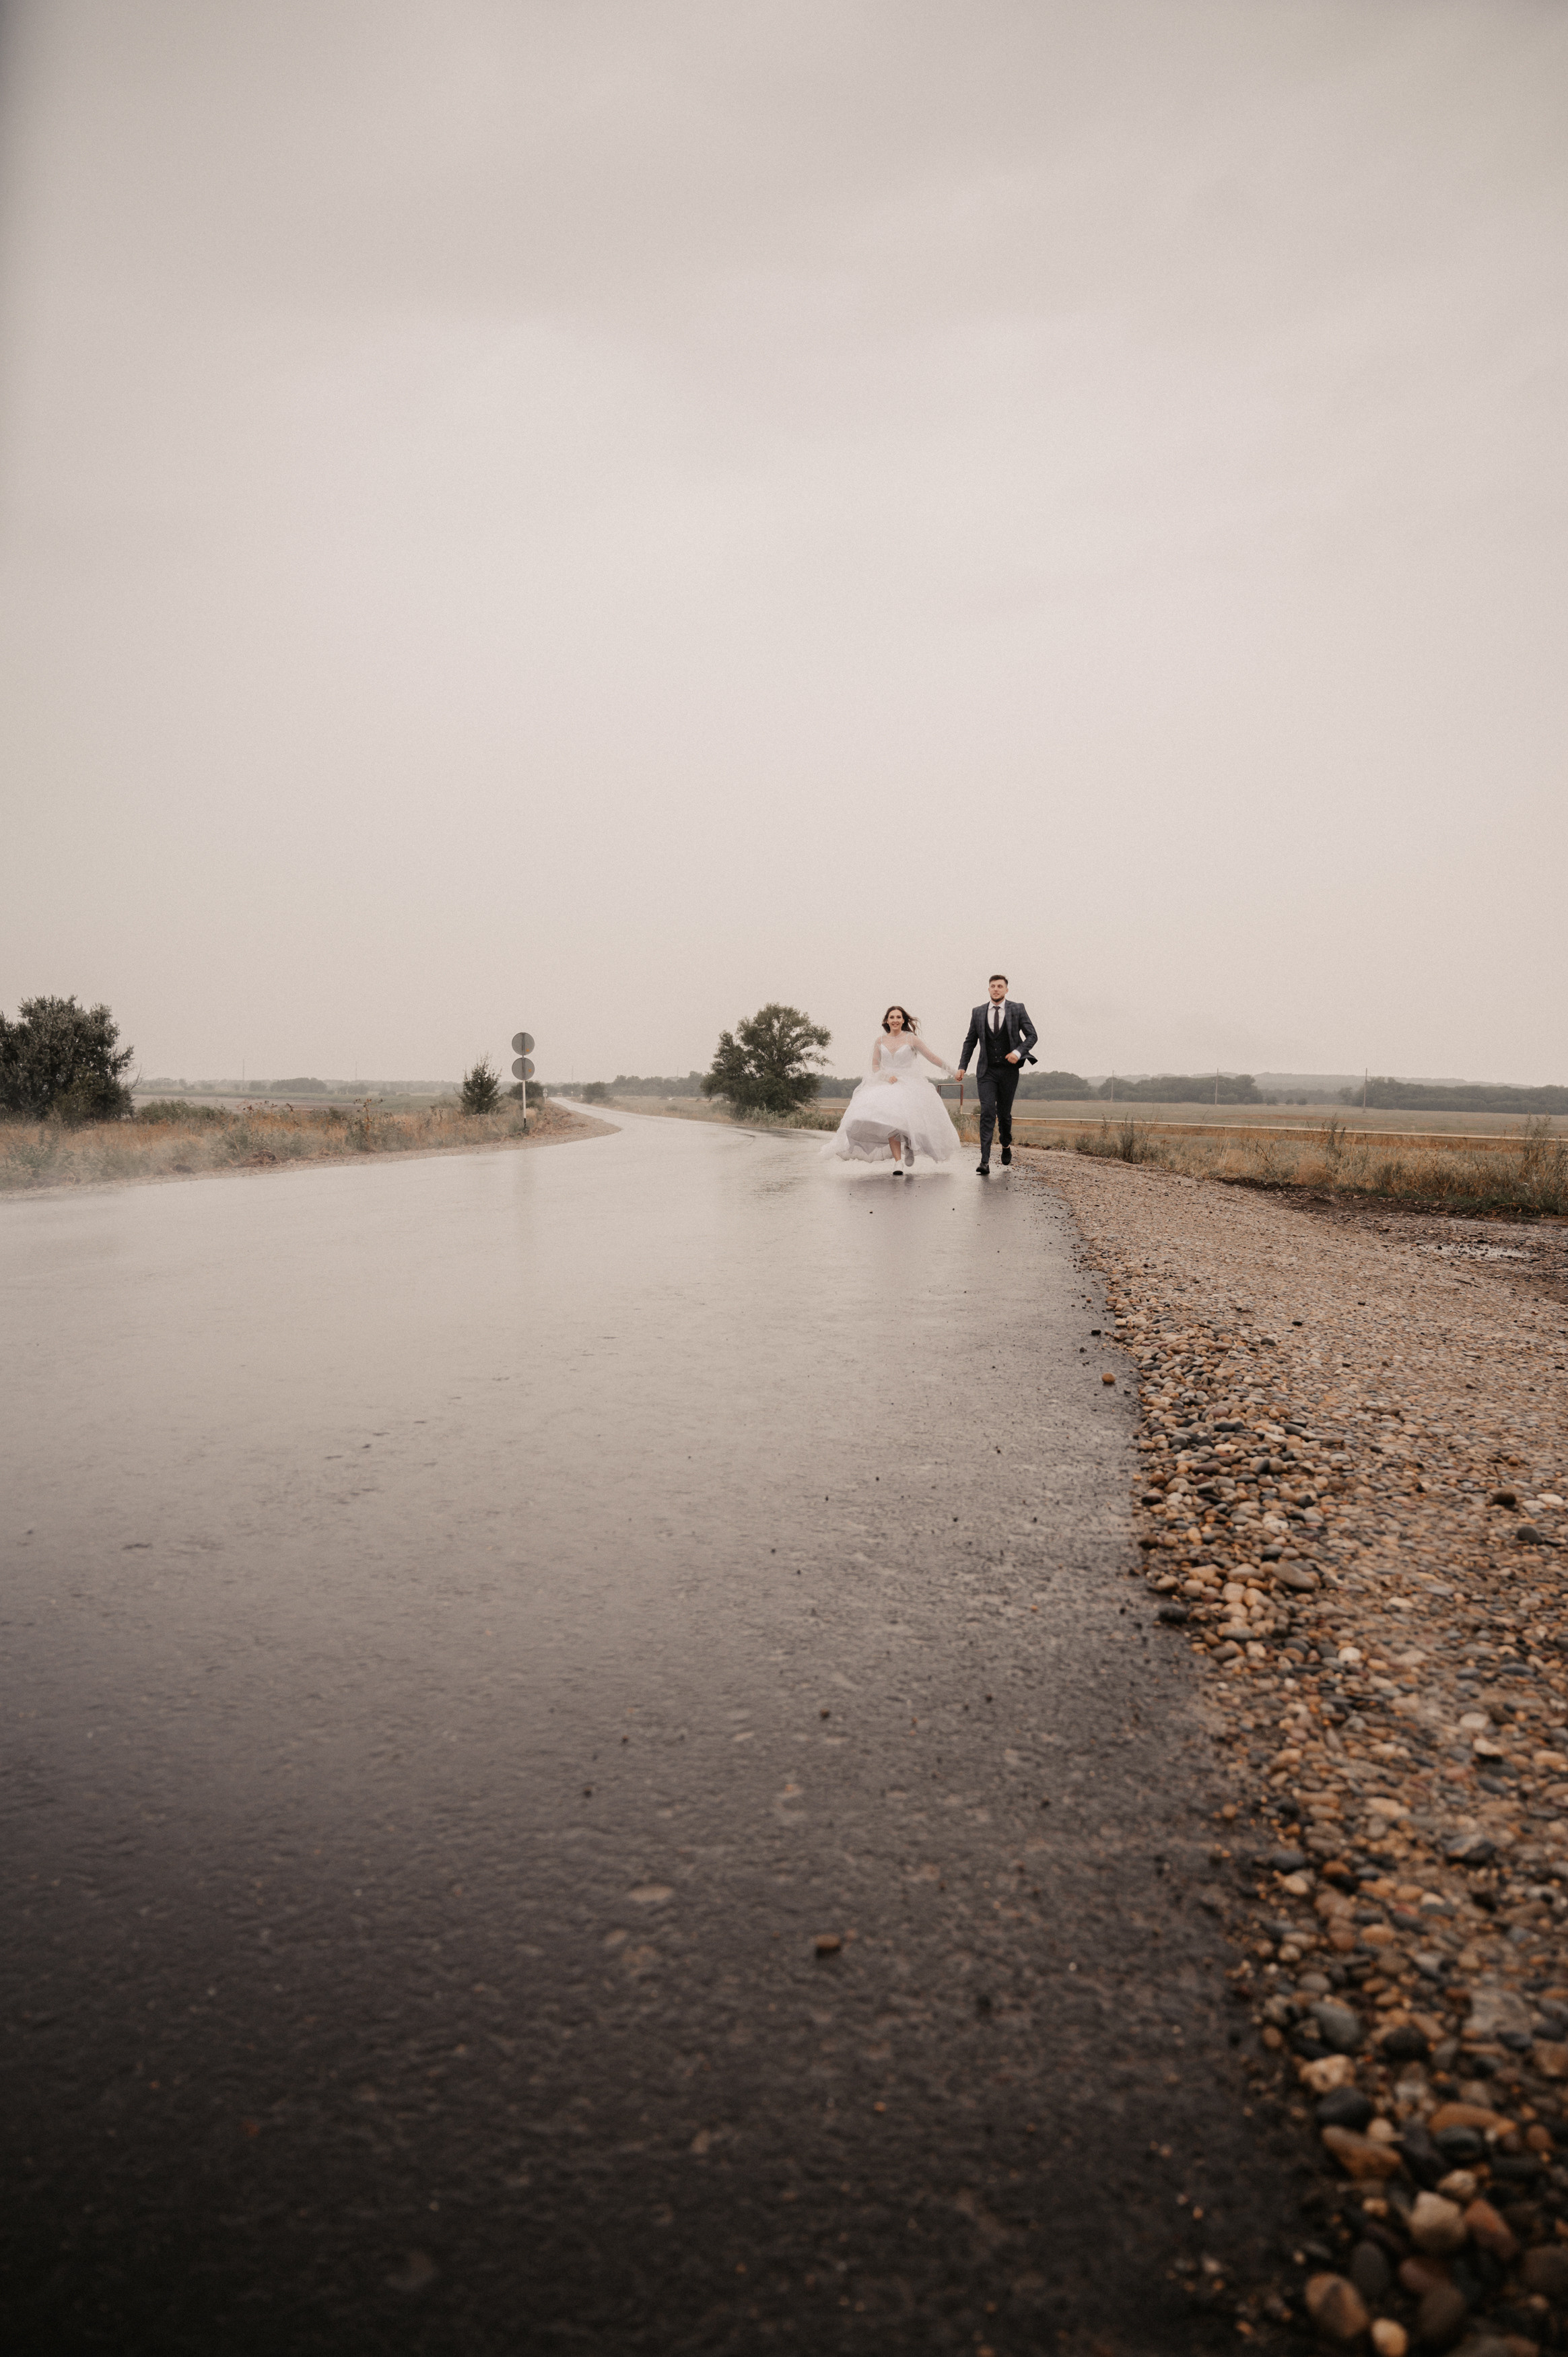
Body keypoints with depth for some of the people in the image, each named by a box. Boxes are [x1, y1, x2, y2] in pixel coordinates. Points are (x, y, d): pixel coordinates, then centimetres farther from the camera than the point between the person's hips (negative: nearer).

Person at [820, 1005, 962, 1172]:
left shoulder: (911, 1039, 2)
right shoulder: (881, 1041, 9)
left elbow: (932, 1057, 6)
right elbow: (875, 1066, 14)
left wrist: (952, 1072, 7)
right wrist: (886, 1077, -5)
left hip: (909, 1085, -1)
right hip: (886, 1085, 1)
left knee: (907, 1119, -20)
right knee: (890, 1121, -23)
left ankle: (909, 1145, 17)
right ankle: (898, 1162, -26)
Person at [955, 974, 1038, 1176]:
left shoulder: (1017, 1009, 0)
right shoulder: (978, 1012, 5)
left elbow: (1032, 1035, 0)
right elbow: (970, 1041, 13)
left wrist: (1018, 1052, -17)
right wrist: (962, 1066, 6)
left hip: (1009, 1070, 0)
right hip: (987, 1070, 0)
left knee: (1004, 1113, 10)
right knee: (987, 1113, -12)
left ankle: (1006, 1144, 42)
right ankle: (985, 1161, -16)